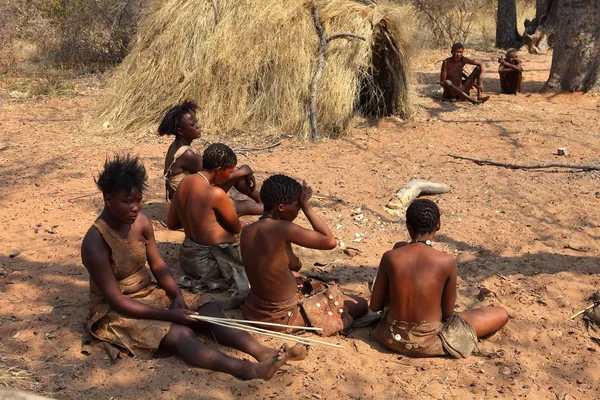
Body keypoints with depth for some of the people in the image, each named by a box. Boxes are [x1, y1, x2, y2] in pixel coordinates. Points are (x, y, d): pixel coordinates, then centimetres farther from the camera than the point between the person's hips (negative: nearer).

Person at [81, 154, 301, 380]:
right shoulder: (95, 243, -25)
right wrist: (169, 315, -24)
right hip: (115, 311, -7)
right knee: (180, 333, -31)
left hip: (149, 293, 7)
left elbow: (157, 264, 6)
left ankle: (262, 352, -26)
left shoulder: (140, 221, -5)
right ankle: (248, 370, -46)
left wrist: (177, 295, -12)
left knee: (208, 310, -13)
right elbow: (116, 300, -23)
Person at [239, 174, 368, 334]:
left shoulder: (246, 231, -4)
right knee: (360, 305, 2)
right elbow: (330, 241, -20)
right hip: (284, 318, -7)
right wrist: (306, 206, -16)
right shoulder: (283, 229, -26)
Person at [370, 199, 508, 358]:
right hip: (428, 342, -2)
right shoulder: (447, 262, -19)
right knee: (501, 315, 12)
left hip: (392, 337, 3)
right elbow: (448, 313, -7)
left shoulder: (390, 257, -14)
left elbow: (375, 306, -4)